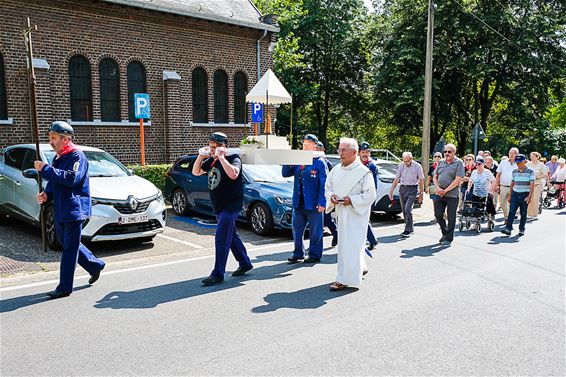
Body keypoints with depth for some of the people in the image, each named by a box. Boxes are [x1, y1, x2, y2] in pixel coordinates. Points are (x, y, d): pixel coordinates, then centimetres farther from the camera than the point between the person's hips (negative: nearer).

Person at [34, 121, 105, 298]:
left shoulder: (77, 156, -12)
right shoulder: (58, 157, 17)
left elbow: (71, 178, -27)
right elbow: (54, 181, 22)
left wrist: (45, 169, -24)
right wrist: (46, 194, 2)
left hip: (74, 209, -10)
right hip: (60, 210, 10)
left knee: (70, 249, -4)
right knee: (67, 243, 18)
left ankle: (64, 288, 3)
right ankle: (95, 265, 33)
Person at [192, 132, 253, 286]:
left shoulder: (234, 159, -12)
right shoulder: (211, 161, 10)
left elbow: (233, 174, -33)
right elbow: (196, 172, 14)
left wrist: (221, 156, -27)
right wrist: (200, 156, 0)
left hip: (231, 205, -9)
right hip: (218, 205, 9)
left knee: (221, 239, -12)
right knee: (231, 236, 18)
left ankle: (218, 274, -8)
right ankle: (245, 264, 33)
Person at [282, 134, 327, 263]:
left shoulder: (320, 163, -6)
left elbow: (324, 184, -9)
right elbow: (285, 174, 11)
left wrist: (322, 202, -15)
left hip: (313, 204, -6)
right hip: (298, 203, 6)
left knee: (315, 232, 5)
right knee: (297, 231, 13)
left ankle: (315, 255, 19)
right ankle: (298, 254, 27)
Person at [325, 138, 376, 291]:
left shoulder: (364, 172, -13)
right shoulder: (336, 169, 6)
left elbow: (370, 195, -13)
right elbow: (328, 186, 16)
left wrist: (351, 200, -21)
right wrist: (331, 196, -5)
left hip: (356, 214, -7)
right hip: (341, 212, 7)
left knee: (350, 245, -7)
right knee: (344, 243, 18)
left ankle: (344, 279, 0)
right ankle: (360, 268, 39)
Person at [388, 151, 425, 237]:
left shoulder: (417, 166, -5)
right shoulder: (401, 166, 4)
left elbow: (421, 180, 0)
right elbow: (396, 179, 9)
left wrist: (421, 193, -2)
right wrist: (391, 190, 4)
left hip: (412, 189, -4)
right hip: (402, 188, 5)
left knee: (408, 209, -16)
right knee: (404, 210, 8)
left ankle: (408, 230, -10)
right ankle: (410, 228, 23)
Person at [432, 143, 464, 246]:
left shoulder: (459, 163, -5)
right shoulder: (440, 162, 12)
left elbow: (457, 180, -13)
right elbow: (435, 177, 12)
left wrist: (445, 190, -14)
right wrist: (438, 188, -6)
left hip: (452, 195, -5)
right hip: (439, 194, 5)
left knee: (451, 217, 0)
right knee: (438, 214, 7)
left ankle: (449, 238, 11)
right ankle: (445, 233, 29)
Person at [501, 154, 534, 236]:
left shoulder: (530, 172, -4)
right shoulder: (514, 172, 9)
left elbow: (532, 185, -11)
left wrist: (530, 196, -23)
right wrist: (510, 196, 14)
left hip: (525, 195, -3)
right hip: (515, 193, 3)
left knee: (523, 214, 6)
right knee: (511, 212, -7)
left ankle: (521, 229, 17)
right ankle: (508, 228, -11)